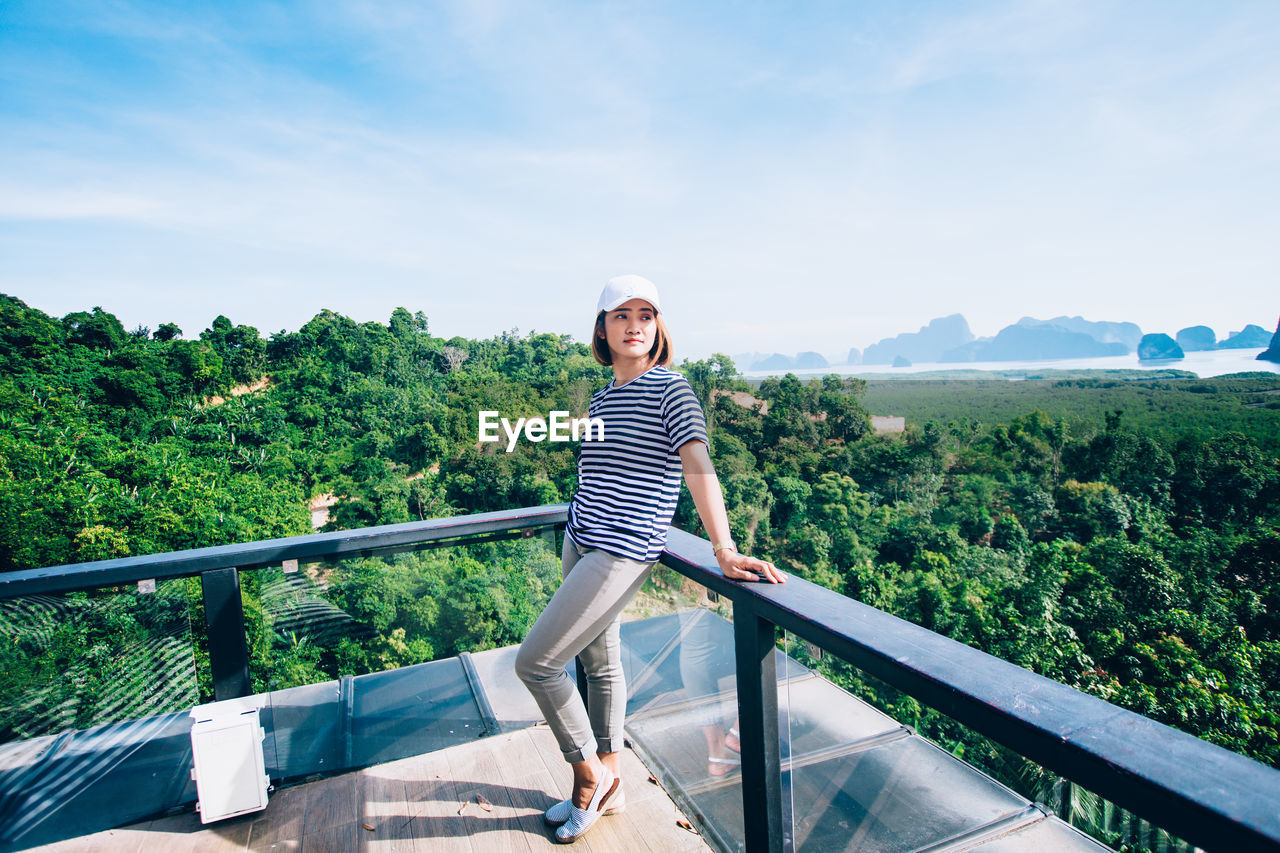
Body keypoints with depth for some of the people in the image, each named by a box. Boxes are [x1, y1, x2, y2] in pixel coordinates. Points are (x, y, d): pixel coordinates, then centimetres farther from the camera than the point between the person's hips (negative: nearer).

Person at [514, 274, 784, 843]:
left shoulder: (669, 389, -11)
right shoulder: (600, 399, 11)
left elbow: (698, 468, -21)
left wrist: (724, 552, -28)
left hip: (622, 552, -7)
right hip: (580, 543, 7)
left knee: (534, 663, -5)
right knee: (599, 662, 16)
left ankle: (590, 775, 18)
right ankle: (607, 787, 35)